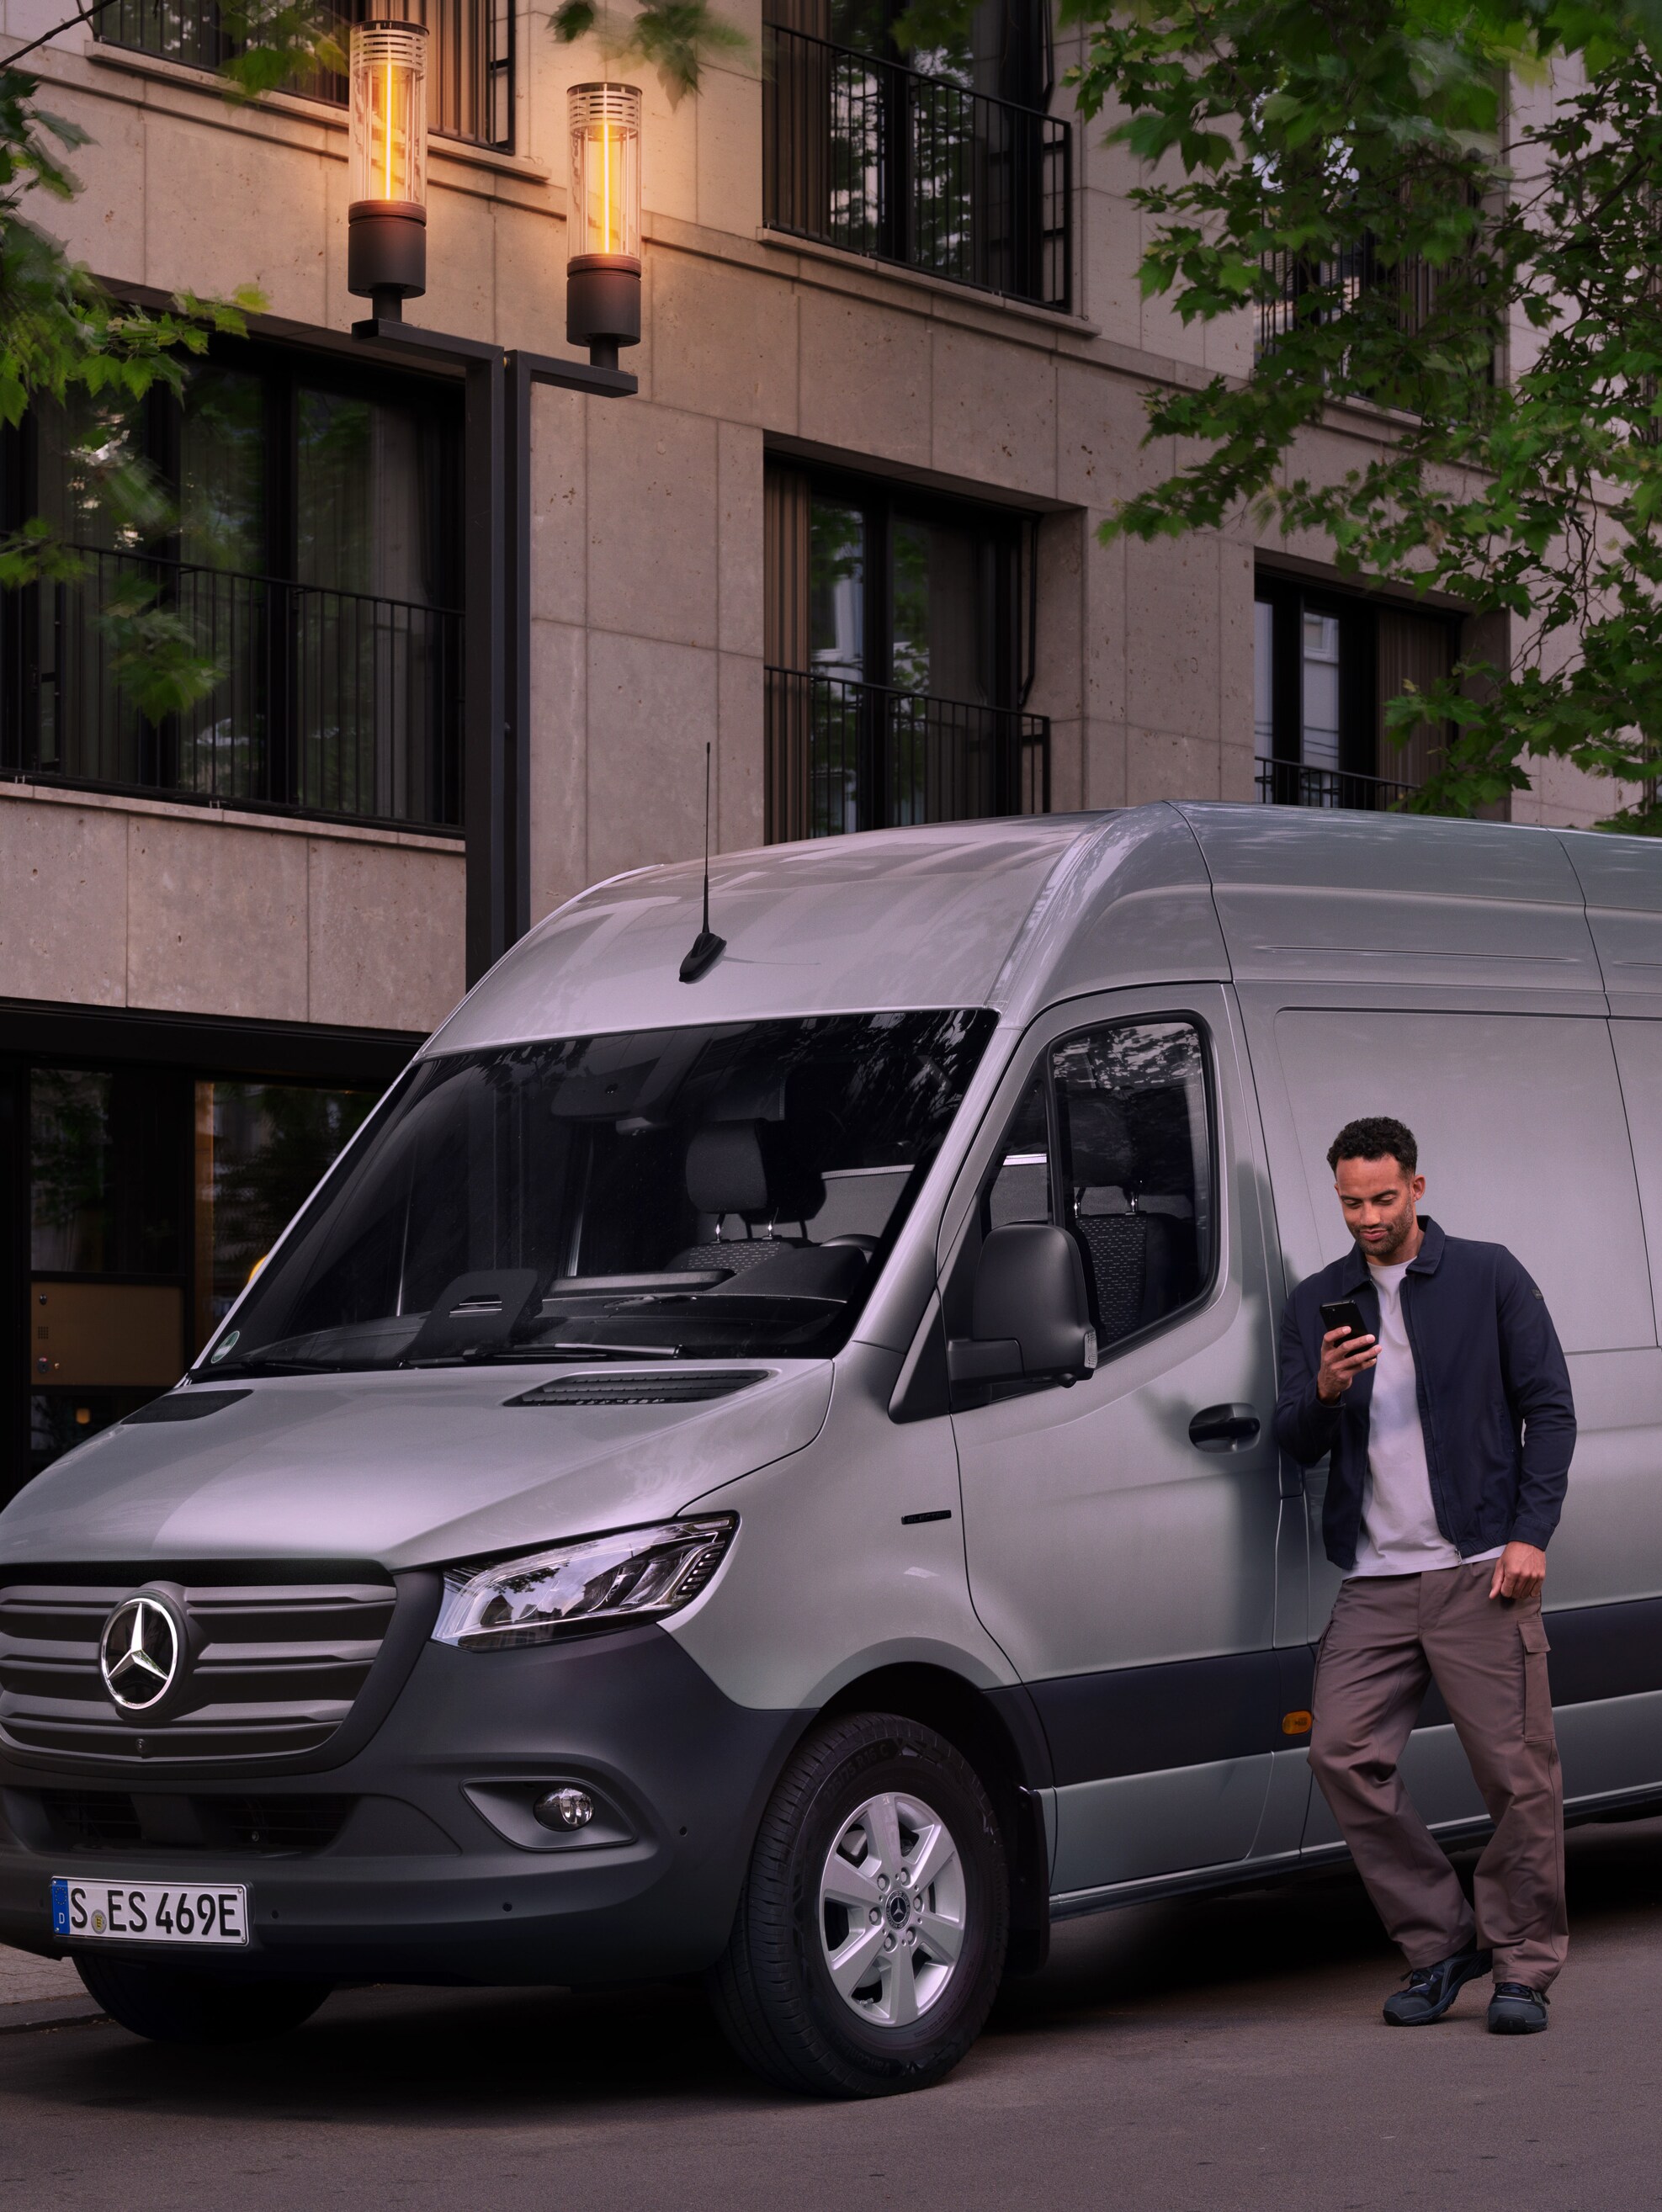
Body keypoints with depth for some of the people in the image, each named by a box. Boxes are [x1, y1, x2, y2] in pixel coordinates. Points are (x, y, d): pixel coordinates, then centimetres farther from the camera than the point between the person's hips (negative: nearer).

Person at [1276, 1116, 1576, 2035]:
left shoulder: (1489, 1278, 6)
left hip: (1480, 1571, -3)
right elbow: (1294, 1443, 11)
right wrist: (1324, 1393, -12)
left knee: (1517, 1771, -5)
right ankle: (1438, 1943, 7)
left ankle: (1523, 1964, 9)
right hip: (1373, 1581, 3)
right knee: (1343, 1753, -8)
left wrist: (1529, 1533, -6)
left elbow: (1548, 1406, 4)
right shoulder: (1316, 1304, 15)